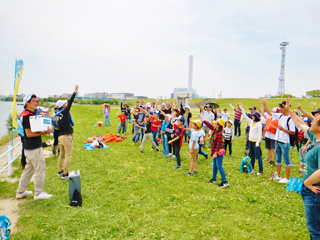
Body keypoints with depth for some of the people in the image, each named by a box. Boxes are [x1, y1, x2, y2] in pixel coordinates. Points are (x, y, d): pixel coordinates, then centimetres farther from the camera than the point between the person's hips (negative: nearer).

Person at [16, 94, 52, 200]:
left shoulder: (31, 114, 14)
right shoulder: (27, 116, -17)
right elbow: (29, 133, -21)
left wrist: (44, 130, 6)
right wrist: (43, 133, -21)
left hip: (29, 147, 10)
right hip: (34, 148, -10)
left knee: (29, 169, 19)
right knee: (40, 169, -1)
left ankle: (21, 191, 29)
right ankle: (38, 193, 9)